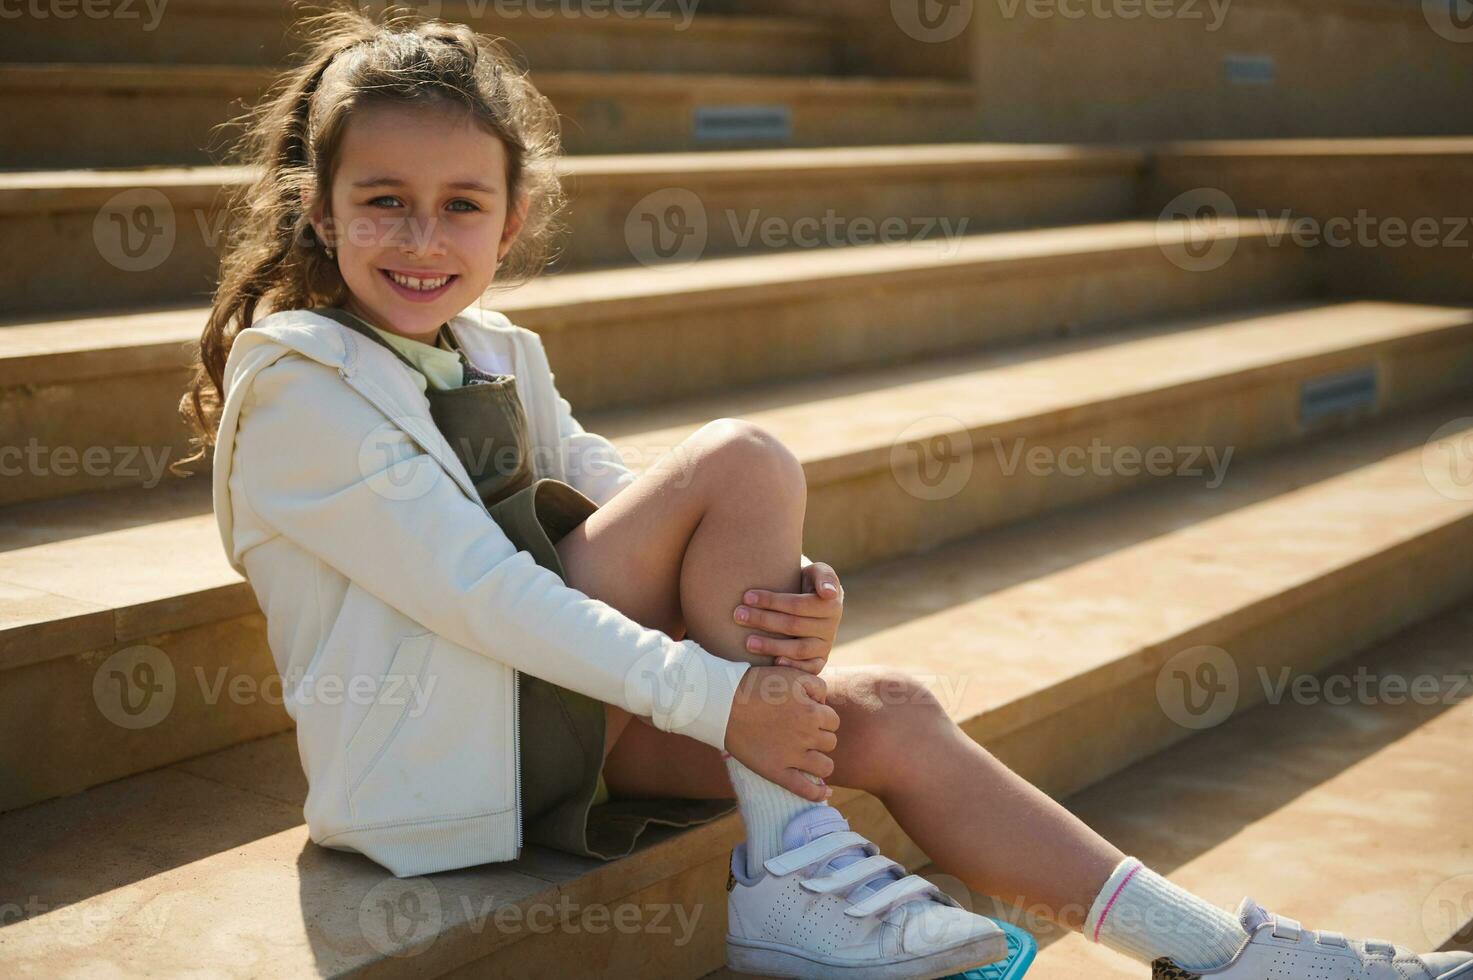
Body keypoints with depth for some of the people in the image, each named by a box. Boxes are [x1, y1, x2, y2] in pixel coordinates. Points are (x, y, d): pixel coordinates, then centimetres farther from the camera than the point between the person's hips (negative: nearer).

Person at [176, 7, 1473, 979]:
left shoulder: (496, 358, 11)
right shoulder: (297, 384, -14)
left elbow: (623, 517, 2)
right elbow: (475, 590, -23)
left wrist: (794, 599, -19)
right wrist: (718, 696, -26)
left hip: (557, 710, 7)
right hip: (433, 743, -7)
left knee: (889, 716, -7)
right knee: (743, 460, -20)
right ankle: (787, 872, -19)